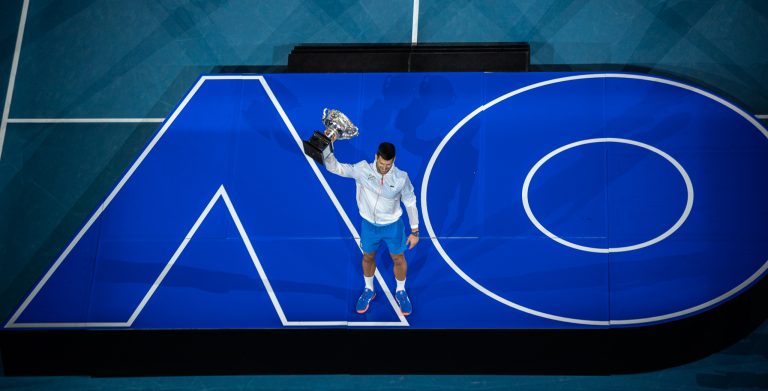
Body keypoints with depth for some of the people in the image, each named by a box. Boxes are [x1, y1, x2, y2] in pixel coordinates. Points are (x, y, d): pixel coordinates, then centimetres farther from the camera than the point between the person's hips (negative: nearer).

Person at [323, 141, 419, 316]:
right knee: (368, 257, 21)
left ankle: (400, 292, 43)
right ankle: (369, 290, 47)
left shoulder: (401, 178, -22)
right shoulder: (362, 170, -22)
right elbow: (334, 167, -19)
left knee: (398, 259, 16)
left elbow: (410, 203, -9)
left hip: (393, 226, -1)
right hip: (369, 225, 1)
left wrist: (414, 231, -5)